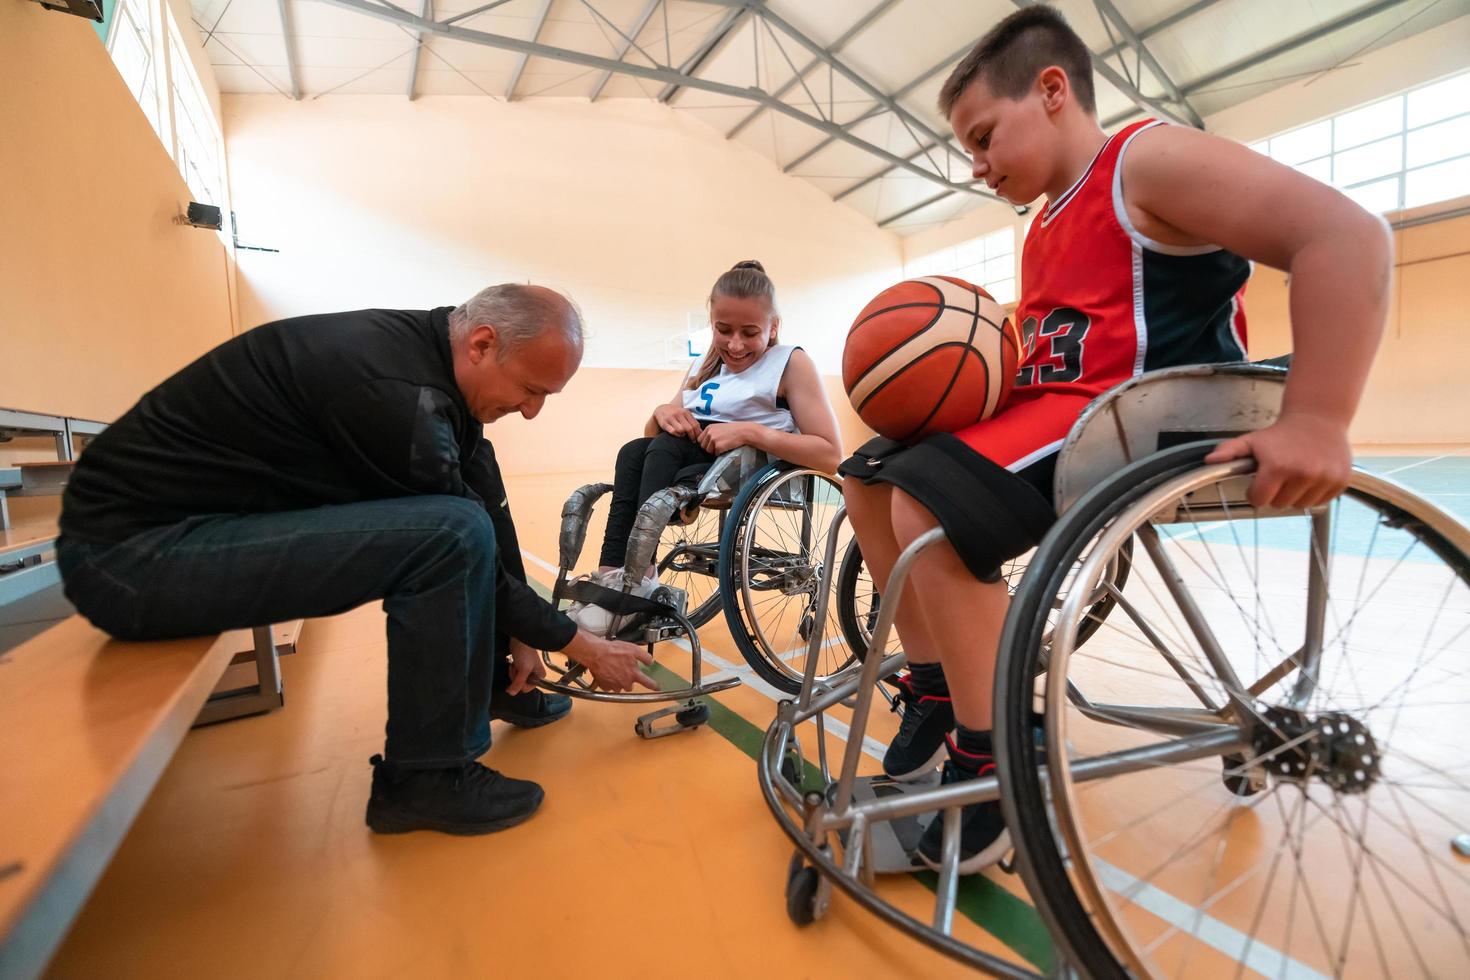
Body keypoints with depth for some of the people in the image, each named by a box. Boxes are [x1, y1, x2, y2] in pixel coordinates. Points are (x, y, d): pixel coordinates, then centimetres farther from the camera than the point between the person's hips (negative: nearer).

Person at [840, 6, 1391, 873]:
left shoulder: (1149, 160, -5)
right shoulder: (1047, 228, 21)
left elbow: (1347, 235, -16)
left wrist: (1316, 422, -26)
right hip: (1055, 410, 9)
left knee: (928, 505, -31)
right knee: (871, 478, 6)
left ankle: (986, 767, -12)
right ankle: (936, 694, 11)